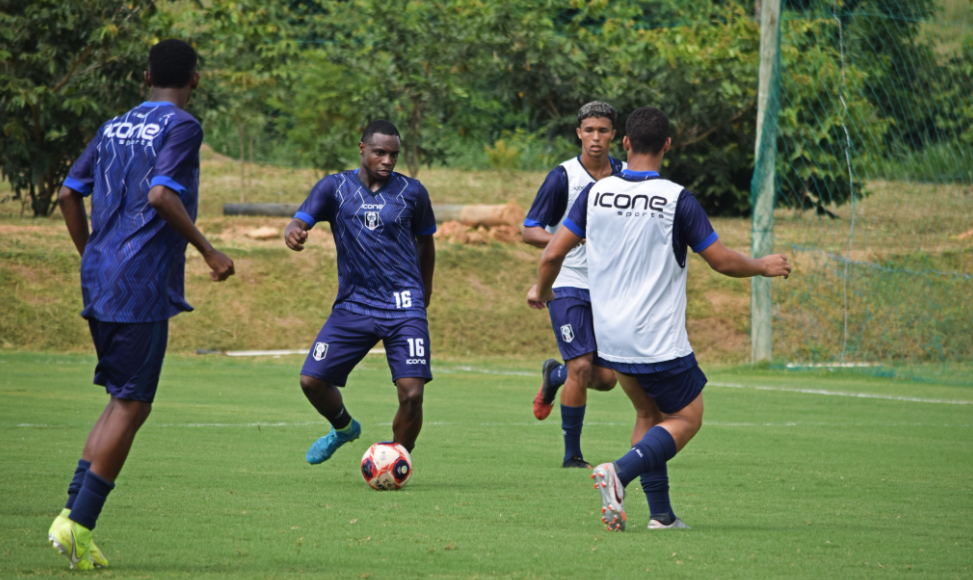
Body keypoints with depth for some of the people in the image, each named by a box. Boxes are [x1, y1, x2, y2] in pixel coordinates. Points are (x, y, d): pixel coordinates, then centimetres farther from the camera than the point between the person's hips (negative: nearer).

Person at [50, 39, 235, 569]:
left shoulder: (113, 129, 16)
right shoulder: (181, 128, -6)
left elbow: (69, 195, 15)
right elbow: (160, 195, -19)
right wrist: (208, 252, -11)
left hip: (98, 281, 8)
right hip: (142, 286, -8)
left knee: (125, 400, 14)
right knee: (130, 405, -3)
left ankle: (73, 515, 4)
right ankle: (79, 524, -7)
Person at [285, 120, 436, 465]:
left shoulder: (412, 192, 3)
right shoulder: (335, 188, 1)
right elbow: (301, 222, -10)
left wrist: (425, 290, 24)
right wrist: (293, 234, -34)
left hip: (403, 310, -1)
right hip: (352, 305, 1)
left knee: (411, 394, -16)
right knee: (312, 379, -4)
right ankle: (343, 428, 29)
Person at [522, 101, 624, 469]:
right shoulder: (563, 178, -9)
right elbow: (529, 231, -9)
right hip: (568, 285, -5)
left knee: (606, 378, 1)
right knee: (581, 366, -15)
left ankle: (554, 375, 34)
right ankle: (572, 454, -1)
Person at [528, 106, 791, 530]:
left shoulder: (596, 193, -1)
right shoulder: (677, 200, -13)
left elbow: (554, 253, 3)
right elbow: (722, 261, -6)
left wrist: (541, 289, 23)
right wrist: (764, 267, 13)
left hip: (611, 336, 5)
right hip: (658, 340, -5)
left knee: (649, 414, 21)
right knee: (686, 418, 8)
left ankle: (660, 513, 12)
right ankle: (620, 471, -16)